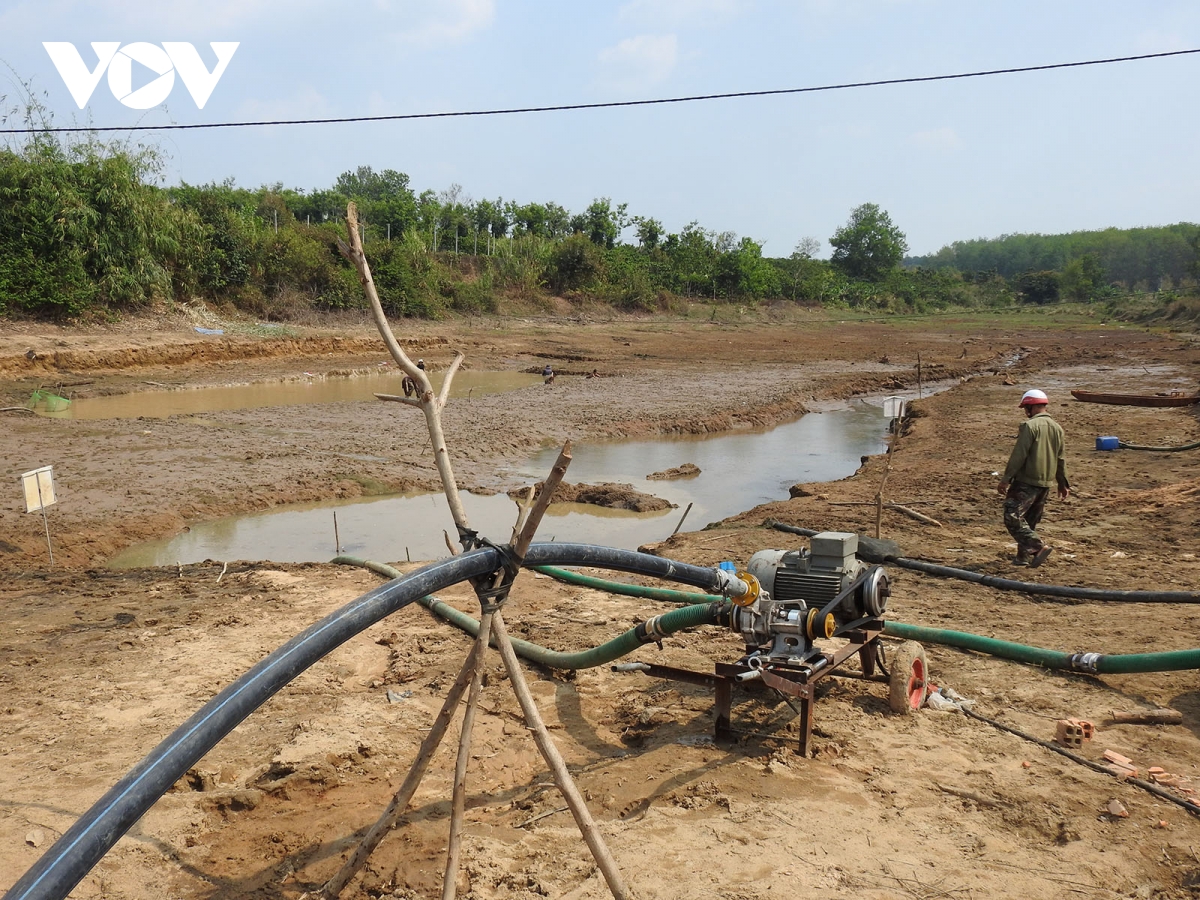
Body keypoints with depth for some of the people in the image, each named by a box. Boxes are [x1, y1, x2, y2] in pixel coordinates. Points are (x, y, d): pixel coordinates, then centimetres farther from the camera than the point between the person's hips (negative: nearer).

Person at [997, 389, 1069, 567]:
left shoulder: (1030, 426, -13)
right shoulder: (1057, 428, 11)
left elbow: (1019, 455, -16)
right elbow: (1060, 459, 17)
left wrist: (1005, 479, -12)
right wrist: (1063, 483, 25)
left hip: (1026, 482, -8)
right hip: (1046, 483, 8)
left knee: (1013, 518, -8)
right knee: (1031, 520, 17)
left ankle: (1039, 546, -17)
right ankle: (1024, 555, 20)